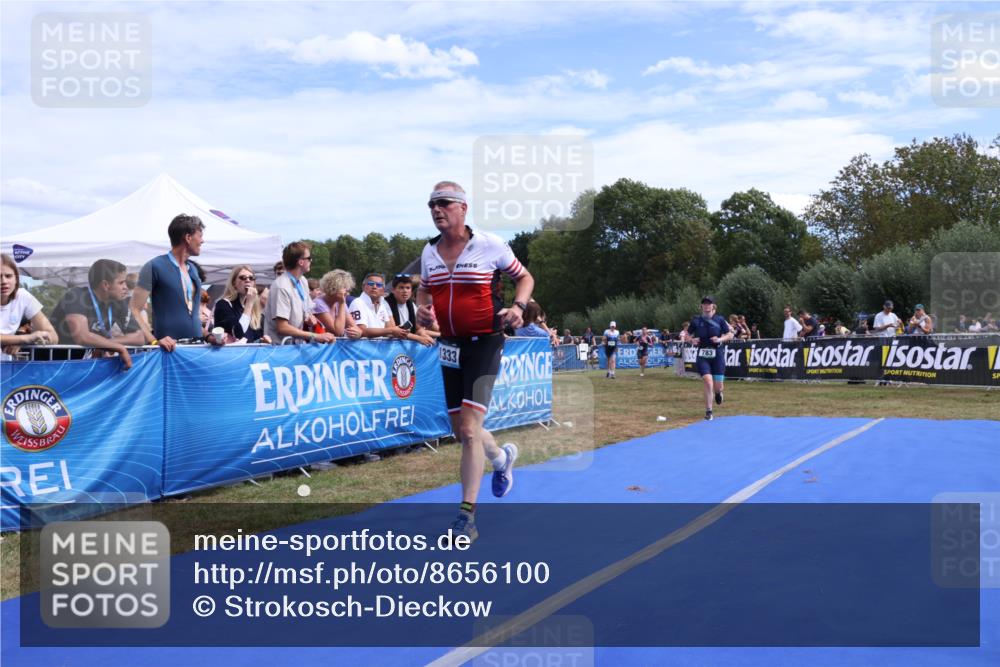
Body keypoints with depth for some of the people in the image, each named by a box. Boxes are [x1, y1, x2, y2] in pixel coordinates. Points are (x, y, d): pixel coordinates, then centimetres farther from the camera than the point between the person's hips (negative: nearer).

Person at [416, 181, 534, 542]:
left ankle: (467, 515, -7)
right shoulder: (429, 251, 6)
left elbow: (524, 277, 3)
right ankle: (501, 456, 46)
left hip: (485, 343, -6)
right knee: (461, 431, 12)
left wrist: (518, 306, -16)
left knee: (469, 429, -15)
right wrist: (422, 308, -1)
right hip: (450, 346, 6)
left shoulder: (490, 244, -8)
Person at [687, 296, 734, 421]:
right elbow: (687, 335, 12)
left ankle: (718, 392, 43)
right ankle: (708, 411, -2)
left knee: (718, 386, 3)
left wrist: (720, 339, -14)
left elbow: (730, 335, 5)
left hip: (717, 355, 1)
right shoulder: (696, 321, 2)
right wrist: (691, 340, -9)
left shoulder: (719, 319, 1)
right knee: (708, 382, -16)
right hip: (702, 356, 0)